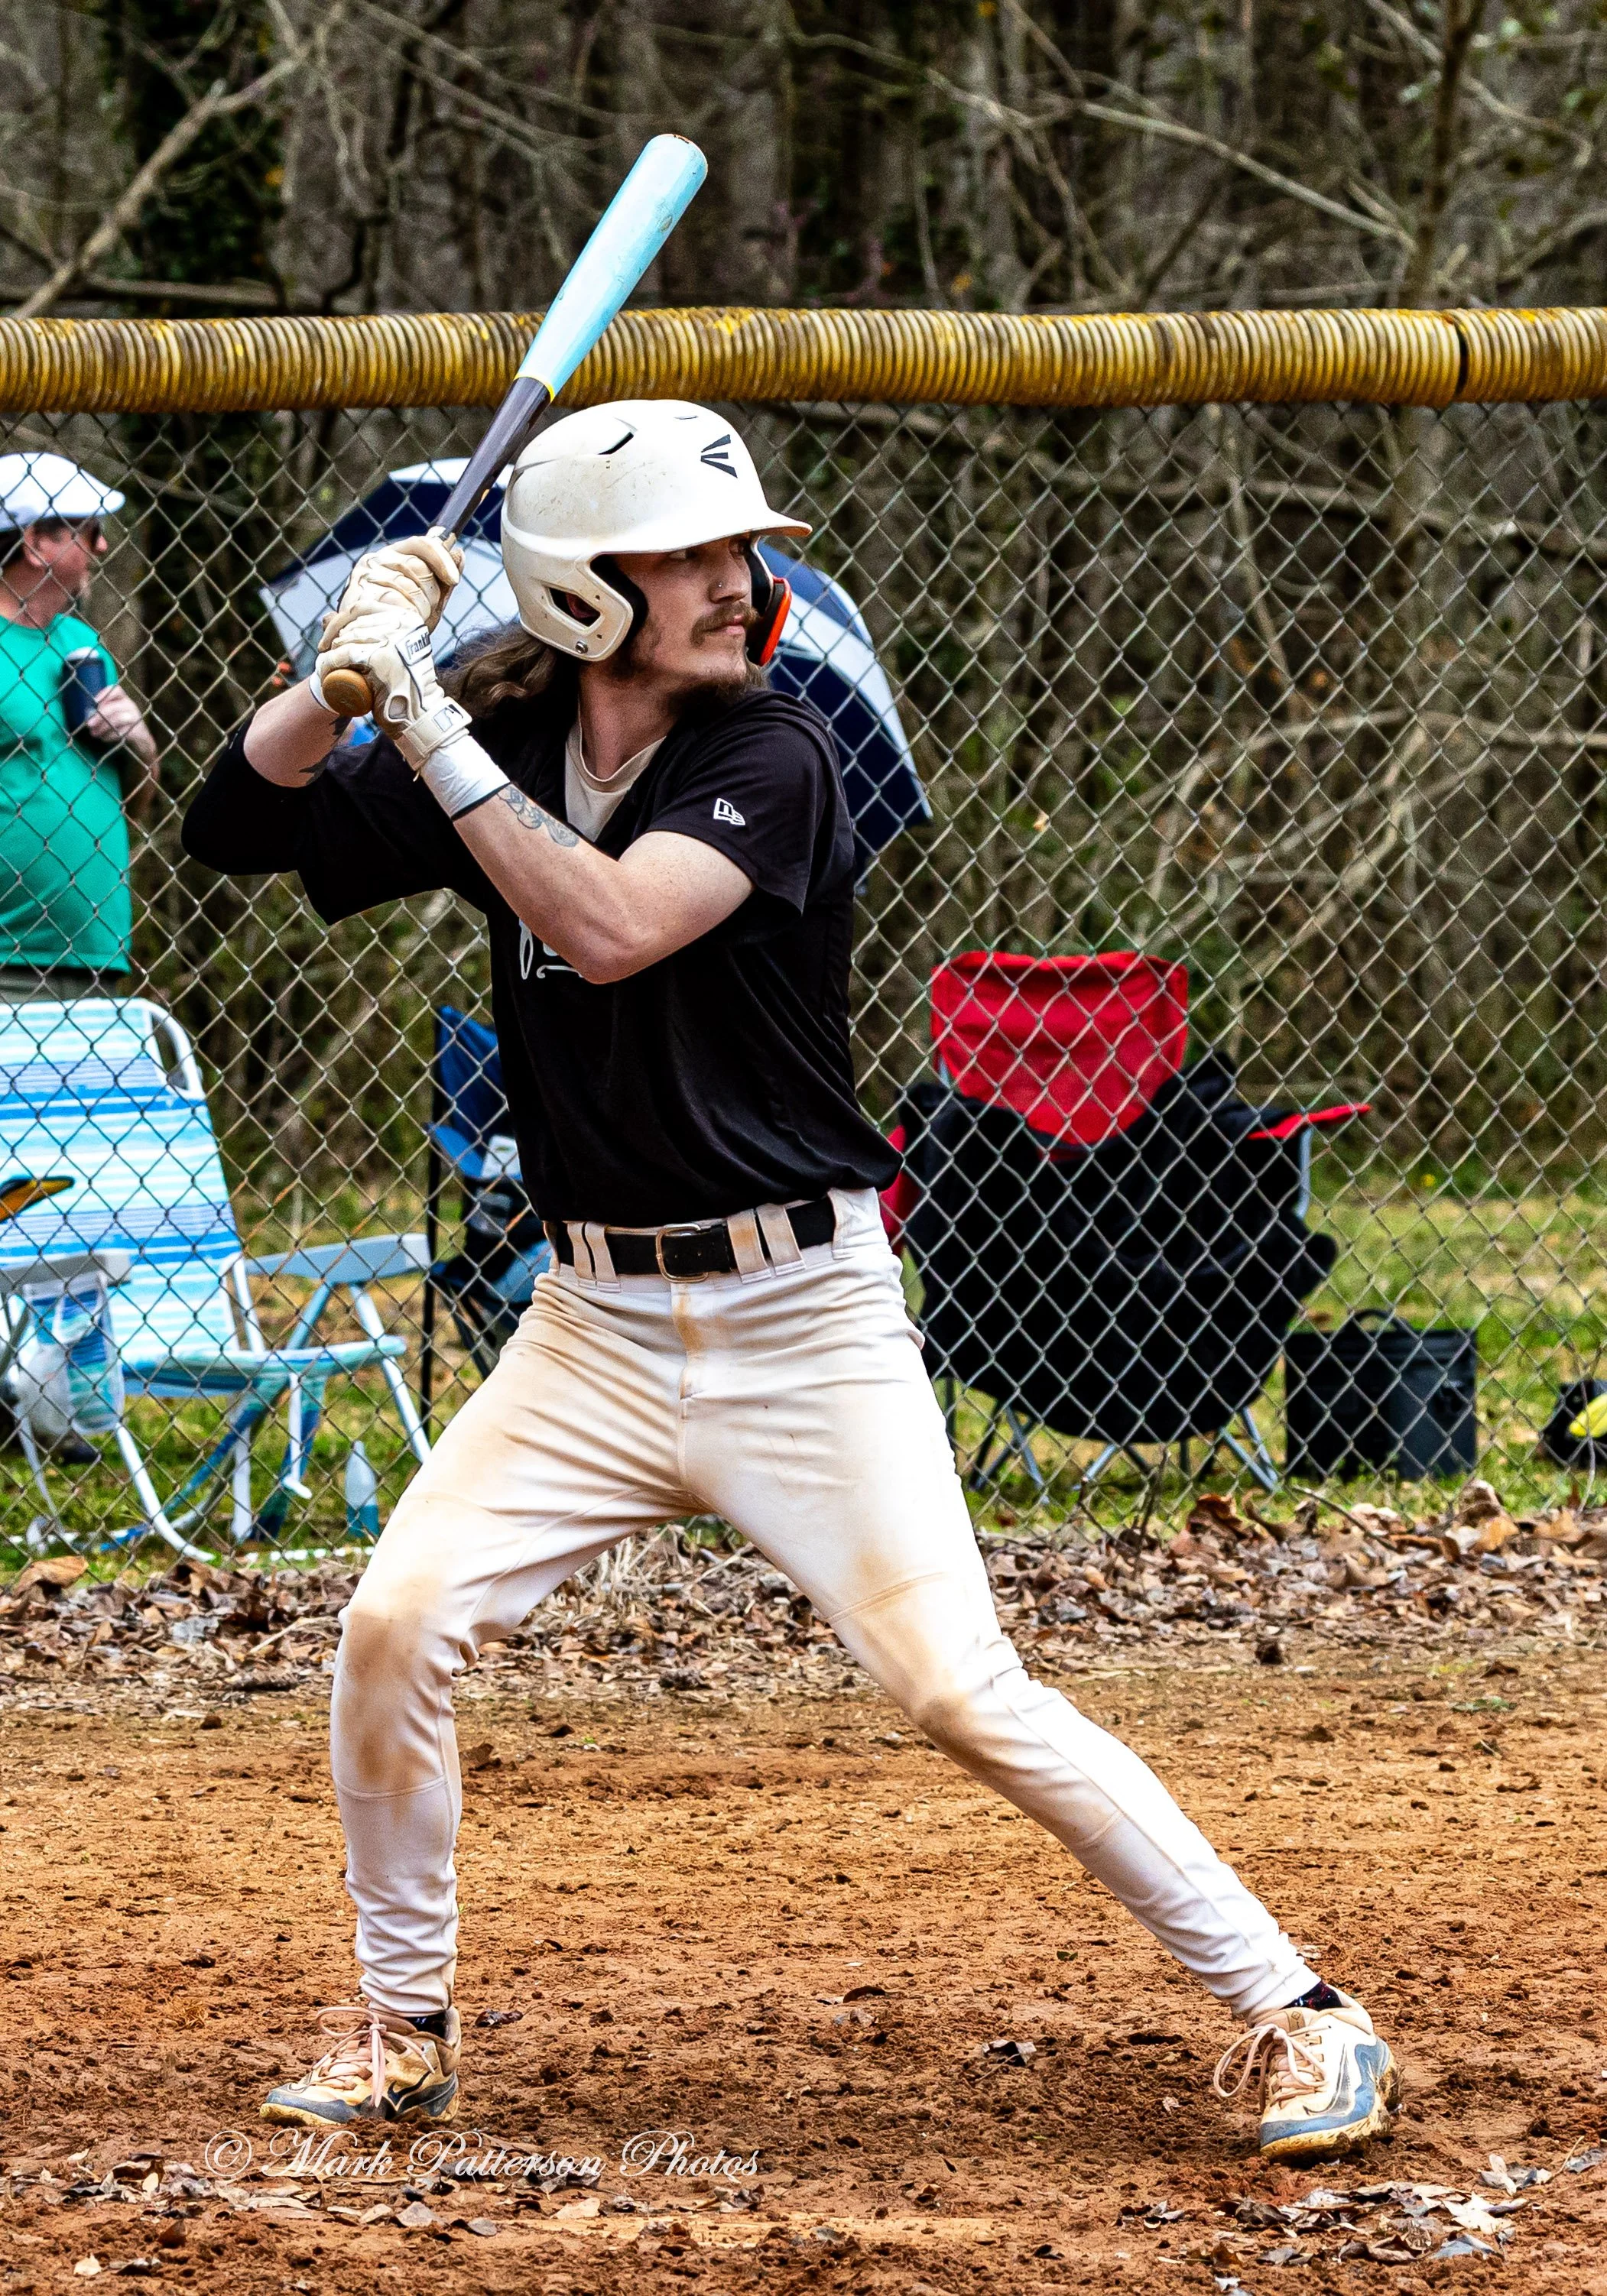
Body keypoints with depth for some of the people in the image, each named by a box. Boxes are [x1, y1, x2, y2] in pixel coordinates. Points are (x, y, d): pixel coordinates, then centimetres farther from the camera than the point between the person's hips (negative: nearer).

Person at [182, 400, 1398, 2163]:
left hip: (801, 1322, -5)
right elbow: (237, 825, 1)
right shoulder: (499, 752, 2)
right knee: (394, 1625, -8)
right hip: (595, 1332, 5)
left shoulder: (768, 756, -12)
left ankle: (1292, 2012, -5)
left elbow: (608, 928, -27)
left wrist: (427, 723, -26)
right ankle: (402, 2034, 13)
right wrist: (352, 673, -16)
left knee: (961, 1689, -12)